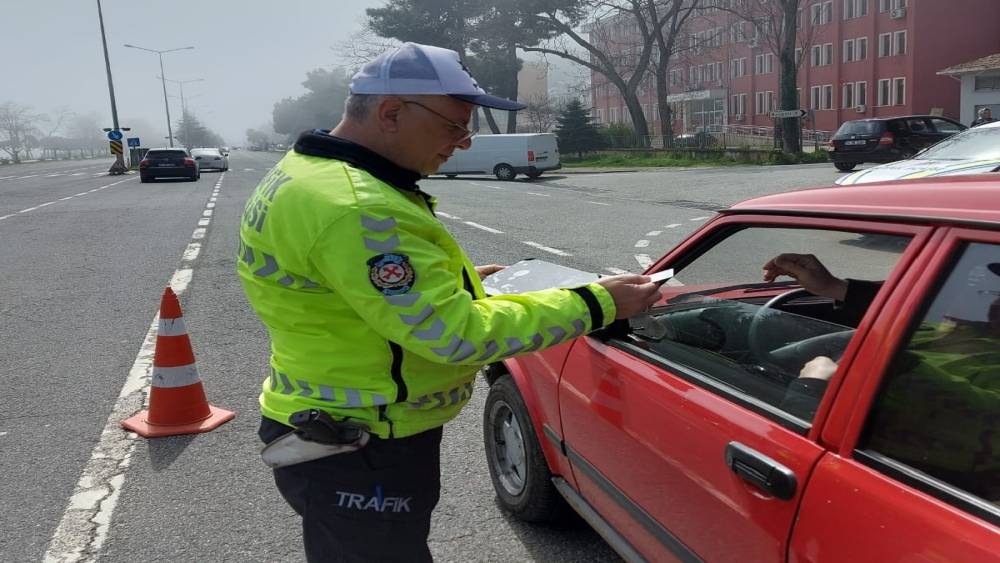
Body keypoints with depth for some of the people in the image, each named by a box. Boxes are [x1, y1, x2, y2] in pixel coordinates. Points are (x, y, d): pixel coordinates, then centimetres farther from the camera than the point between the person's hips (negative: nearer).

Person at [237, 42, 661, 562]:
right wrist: (595, 304, -21)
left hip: (347, 438, 10)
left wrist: (452, 281, 11)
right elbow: (456, 333, -29)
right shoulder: (353, 207, -29)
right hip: (359, 460, -10)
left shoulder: (319, 173, 6)